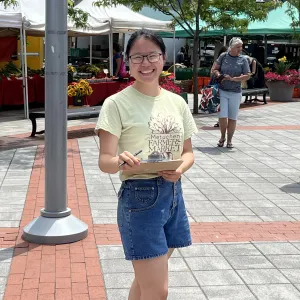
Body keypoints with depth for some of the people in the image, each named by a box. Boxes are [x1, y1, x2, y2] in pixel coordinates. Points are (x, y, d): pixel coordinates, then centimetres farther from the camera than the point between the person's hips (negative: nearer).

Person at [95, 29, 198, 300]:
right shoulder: (117, 103, -10)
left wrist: (180, 169, -11)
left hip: (173, 194, 6)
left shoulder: (177, 102, 6)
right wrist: (120, 162, -37)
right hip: (140, 197, -5)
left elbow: (188, 152, 11)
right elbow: (105, 161, -14)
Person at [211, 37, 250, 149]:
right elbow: (215, 69, 10)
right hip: (222, 90, 0)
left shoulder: (243, 59, -1)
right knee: (222, 116, -5)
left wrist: (233, 79, -14)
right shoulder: (223, 56, 1)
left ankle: (229, 140, 19)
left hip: (235, 92, 0)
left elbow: (247, 76, -4)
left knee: (233, 118, 4)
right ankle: (222, 137, 19)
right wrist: (218, 75, -12)